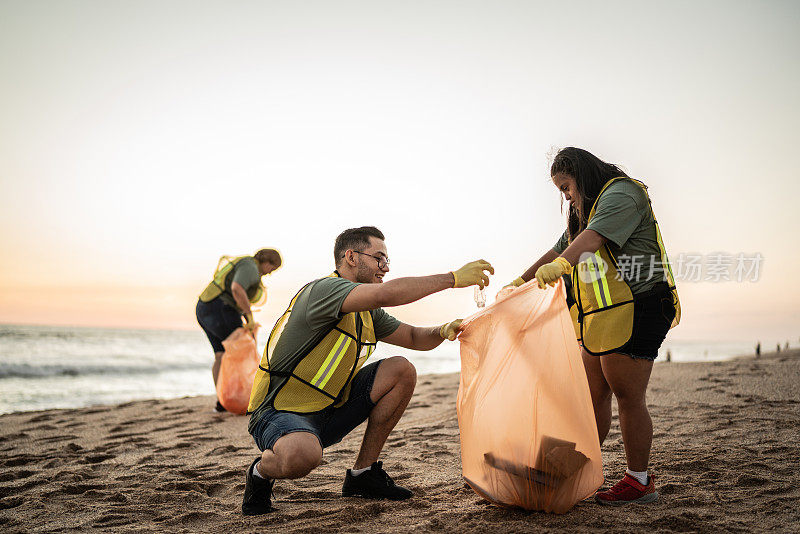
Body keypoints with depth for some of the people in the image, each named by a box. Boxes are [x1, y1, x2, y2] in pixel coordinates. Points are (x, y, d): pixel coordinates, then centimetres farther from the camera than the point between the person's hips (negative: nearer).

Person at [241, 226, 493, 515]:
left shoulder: (368, 312, 10)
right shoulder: (322, 290, -21)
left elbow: (414, 337, 15)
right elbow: (387, 294, -36)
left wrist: (443, 331, -9)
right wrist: (453, 278, -30)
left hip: (329, 411, 9)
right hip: (280, 413, -9)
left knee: (401, 371, -3)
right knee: (303, 454, -42)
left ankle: (363, 473, 6)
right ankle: (262, 471, -3)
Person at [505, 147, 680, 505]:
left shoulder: (622, 192, -7)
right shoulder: (585, 211, 25)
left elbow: (596, 235, -26)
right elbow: (558, 251, 30)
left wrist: (560, 264, -40)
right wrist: (520, 282, 25)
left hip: (634, 309, -9)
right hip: (602, 316, 9)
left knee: (628, 397, -6)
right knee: (592, 395, 9)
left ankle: (639, 482, 3)